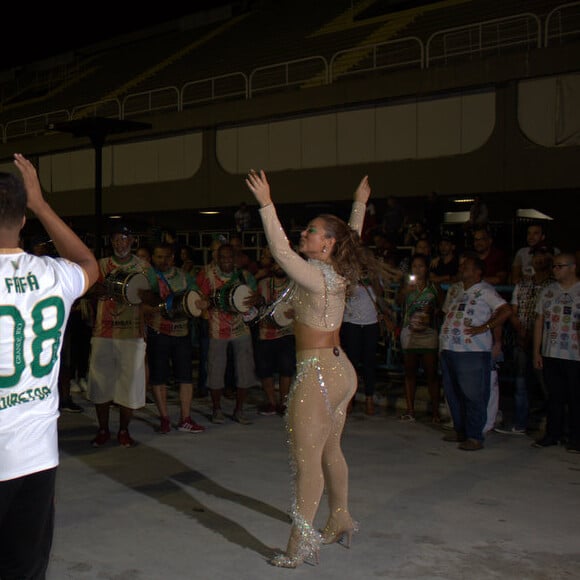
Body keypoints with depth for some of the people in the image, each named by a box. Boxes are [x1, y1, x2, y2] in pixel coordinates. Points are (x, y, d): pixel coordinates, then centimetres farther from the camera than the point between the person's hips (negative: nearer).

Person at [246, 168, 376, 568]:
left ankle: (301, 544, 1)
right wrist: (360, 204, 33)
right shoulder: (339, 274, 6)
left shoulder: (316, 277, -17)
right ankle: (341, 521, 34)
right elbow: (353, 238, 24)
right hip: (340, 370, 9)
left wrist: (266, 205, -24)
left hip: (318, 374, -9)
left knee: (306, 459, -4)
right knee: (330, 452, 20)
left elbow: (281, 251, -26)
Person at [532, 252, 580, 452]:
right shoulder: (547, 292, 10)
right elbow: (539, 322, 12)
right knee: (554, 396, 10)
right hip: (550, 355, 4)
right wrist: (536, 352, 8)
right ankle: (553, 434, 21)